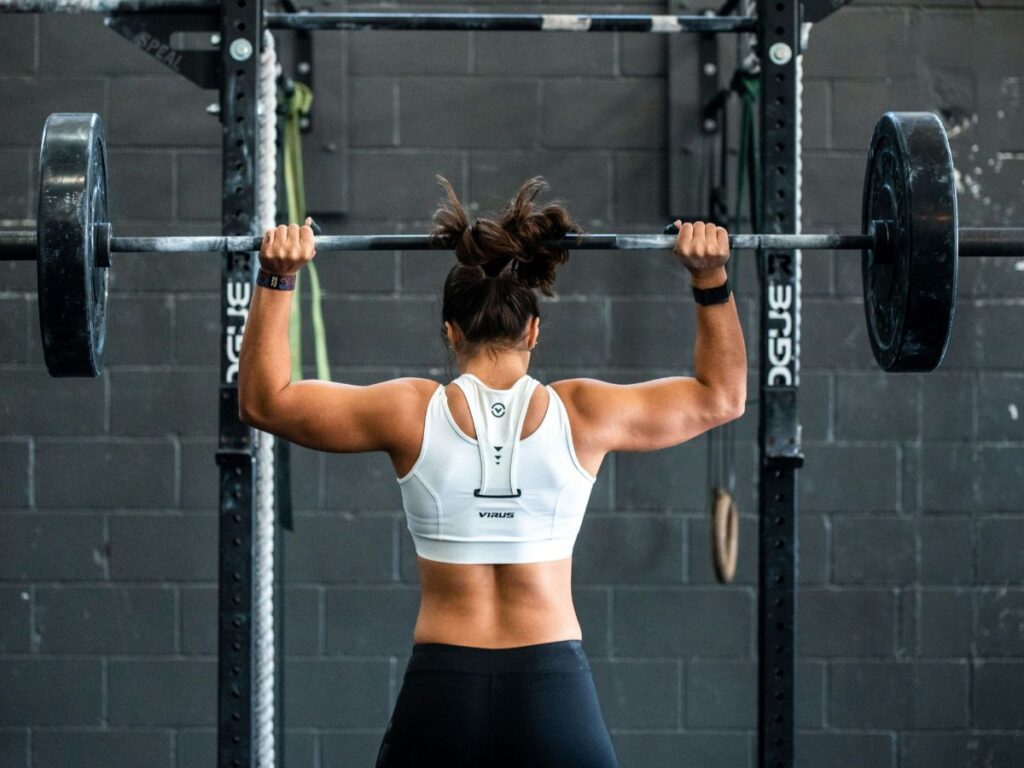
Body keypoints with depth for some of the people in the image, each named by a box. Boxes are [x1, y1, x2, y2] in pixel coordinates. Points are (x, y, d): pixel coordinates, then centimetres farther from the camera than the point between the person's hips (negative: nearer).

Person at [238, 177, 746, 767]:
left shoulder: (412, 413, -2)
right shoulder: (581, 414, 0)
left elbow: (265, 400, 9)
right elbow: (721, 395, 15)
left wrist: (276, 281, 9)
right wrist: (710, 277, 14)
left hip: (440, 696, 0)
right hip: (555, 694, 0)